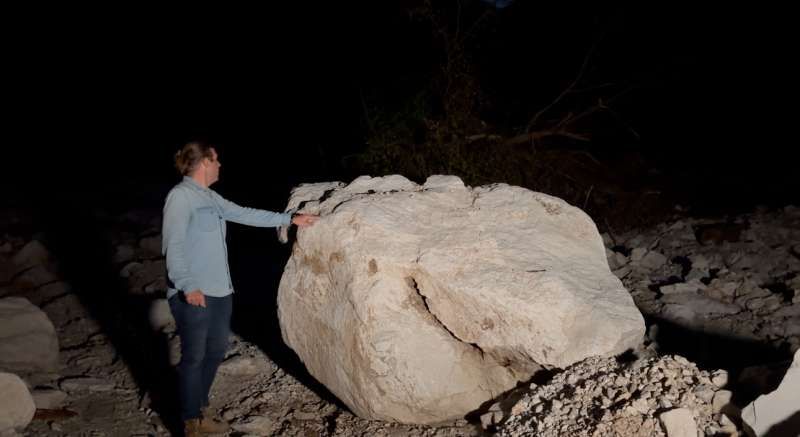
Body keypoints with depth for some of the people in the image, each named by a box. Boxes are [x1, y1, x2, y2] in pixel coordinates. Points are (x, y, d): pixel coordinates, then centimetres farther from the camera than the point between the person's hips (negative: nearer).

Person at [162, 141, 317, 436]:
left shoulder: (211, 198, 13)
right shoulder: (180, 195, -12)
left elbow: (246, 214, 22)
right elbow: (173, 246, -18)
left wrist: (289, 219, 26)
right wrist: (187, 286, -24)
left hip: (219, 291, 9)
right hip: (193, 295, -9)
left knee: (216, 350, 17)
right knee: (194, 356, 1)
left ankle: (200, 411, 34)